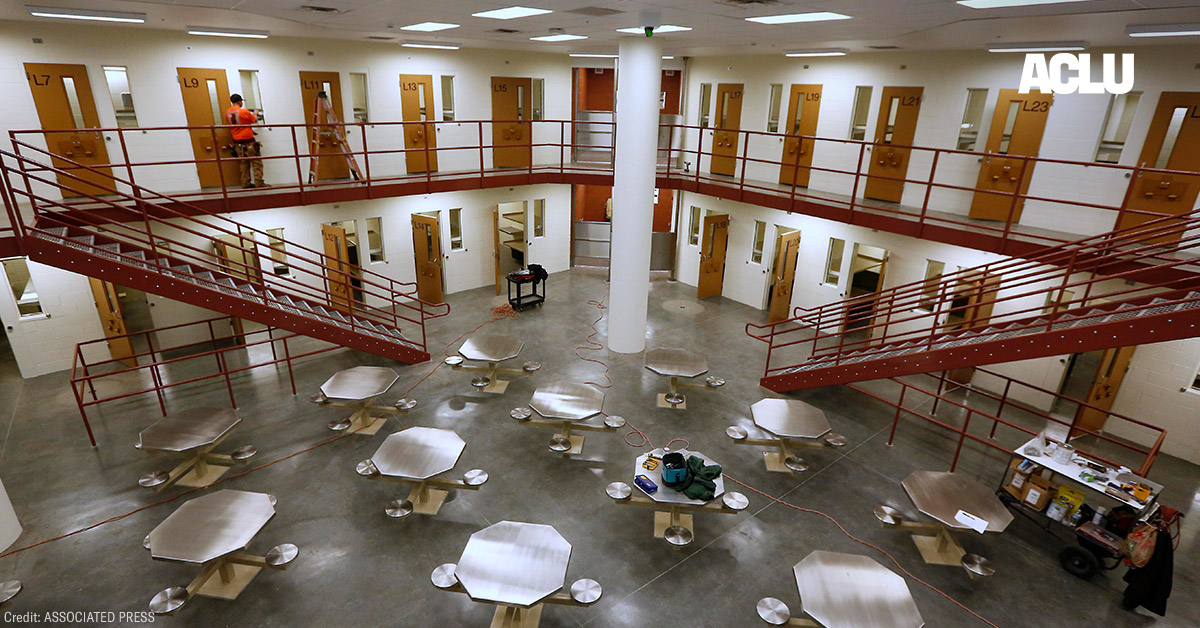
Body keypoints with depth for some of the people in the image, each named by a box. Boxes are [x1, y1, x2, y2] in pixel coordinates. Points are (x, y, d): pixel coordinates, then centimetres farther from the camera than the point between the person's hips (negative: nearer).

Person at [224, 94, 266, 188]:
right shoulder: (244, 111, -11)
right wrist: (255, 114, 23)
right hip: (248, 141, -6)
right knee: (256, 163, -2)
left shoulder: (227, 112, 6)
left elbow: (229, 124, 18)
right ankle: (259, 183, -6)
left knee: (244, 164, 11)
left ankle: (246, 183, 11)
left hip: (237, 142, 6)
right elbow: (255, 120, 3)